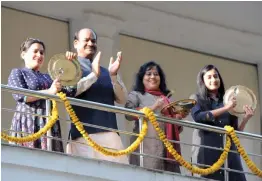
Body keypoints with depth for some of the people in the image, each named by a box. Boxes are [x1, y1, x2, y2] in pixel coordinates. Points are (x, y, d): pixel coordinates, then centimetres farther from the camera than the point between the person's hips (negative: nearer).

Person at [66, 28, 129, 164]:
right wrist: (93, 75, -16)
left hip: (109, 132, 5)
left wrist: (114, 75, -1)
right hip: (83, 133, -5)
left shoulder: (105, 72, 23)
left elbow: (122, 99, 14)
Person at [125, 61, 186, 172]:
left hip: (168, 147, 5)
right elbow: (129, 114, -7)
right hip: (147, 146, -5)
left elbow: (176, 128, 27)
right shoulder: (136, 95, 12)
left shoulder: (166, 99, 25)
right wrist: (152, 108, -12)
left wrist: (179, 117, 6)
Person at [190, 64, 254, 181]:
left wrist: (246, 118, 1)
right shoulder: (196, 98, 12)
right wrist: (225, 108, -8)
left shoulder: (227, 101, 20)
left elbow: (235, 131, 19)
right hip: (206, 152, -3)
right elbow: (198, 116, -10)